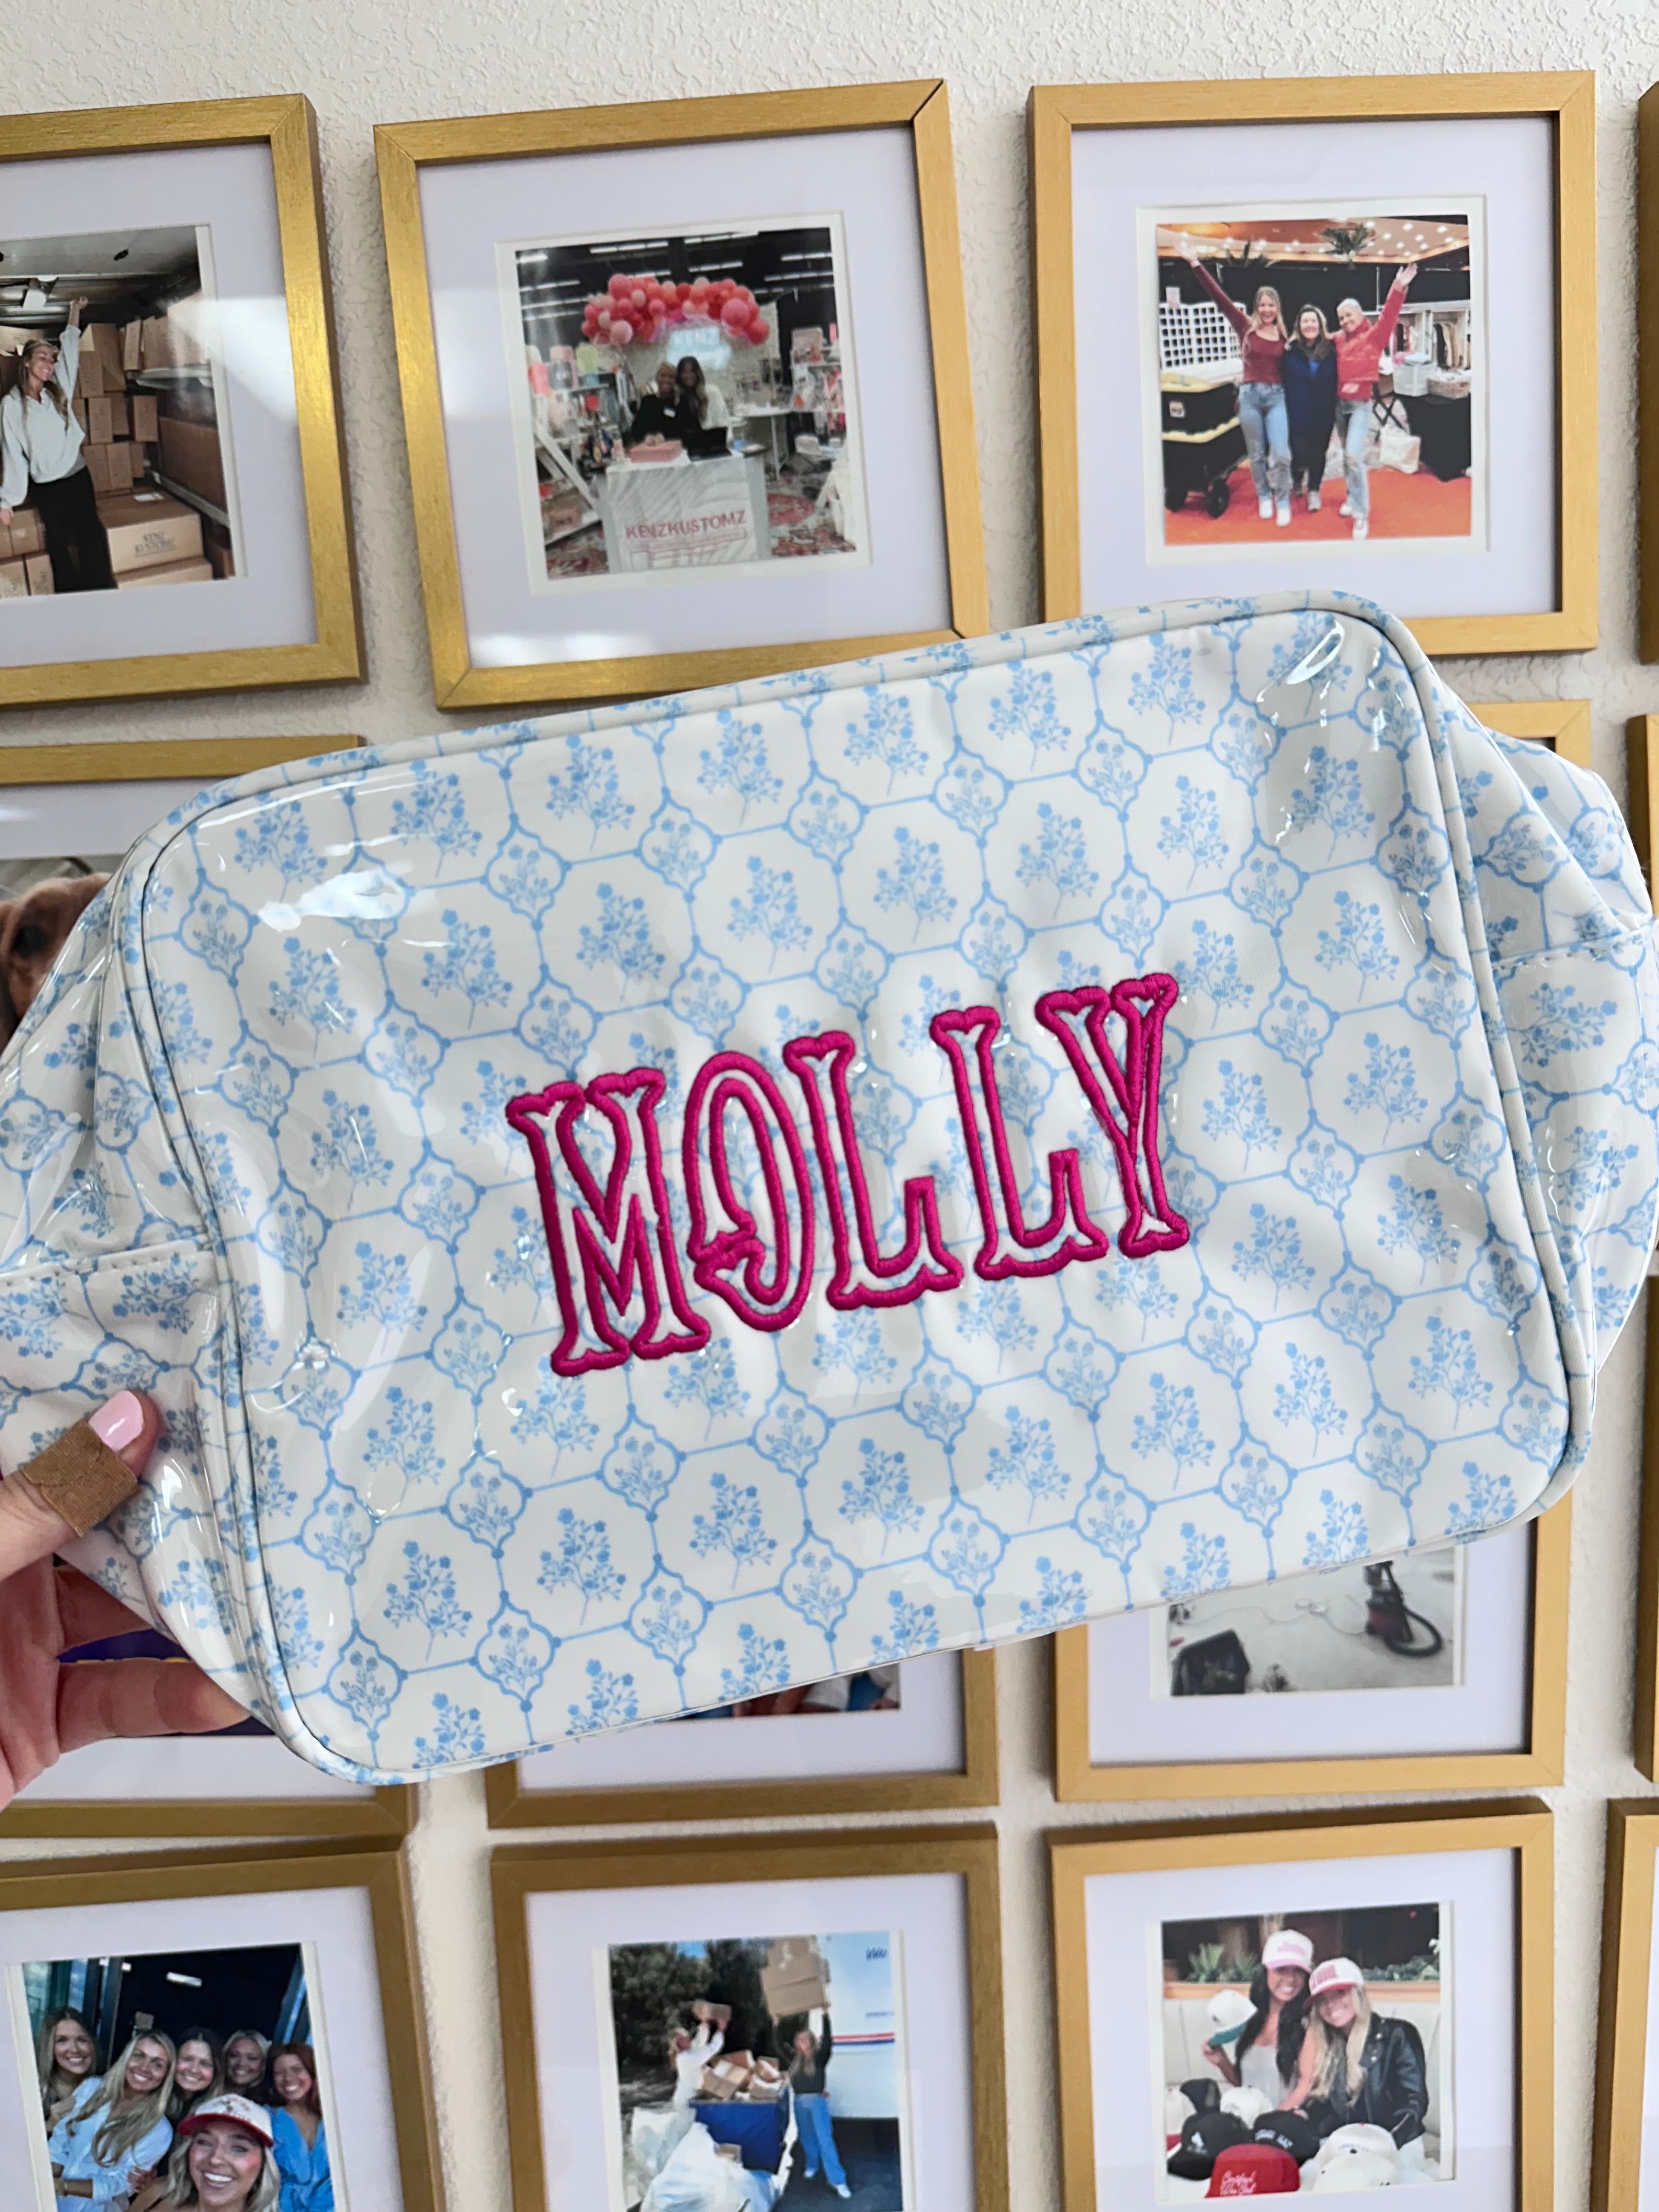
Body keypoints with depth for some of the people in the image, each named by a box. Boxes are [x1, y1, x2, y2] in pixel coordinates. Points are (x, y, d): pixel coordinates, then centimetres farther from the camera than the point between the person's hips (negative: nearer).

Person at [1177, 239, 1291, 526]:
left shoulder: (1283, 335, 5)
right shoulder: (1246, 327, -1)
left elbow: (1289, 369, 15)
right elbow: (1218, 296, -9)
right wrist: (1195, 263, -15)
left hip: (1276, 397, 0)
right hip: (1250, 395, 0)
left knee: (1281, 454, -8)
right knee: (1256, 454, 8)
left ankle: (1282, 503, 8)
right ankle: (1264, 499, 26)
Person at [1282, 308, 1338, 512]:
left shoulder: (1331, 350, -2)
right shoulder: (1290, 350, -5)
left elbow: (1338, 380, 3)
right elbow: (1281, 379, -3)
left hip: (1323, 413, 2)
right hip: (1298, 413, -1)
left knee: (1318, 453, 11)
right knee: (1300, 454, -2)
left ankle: (1314, 491, 31)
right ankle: (1297, 482, 33)